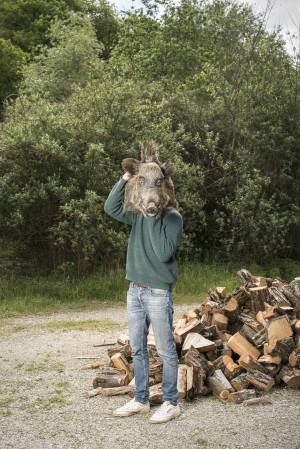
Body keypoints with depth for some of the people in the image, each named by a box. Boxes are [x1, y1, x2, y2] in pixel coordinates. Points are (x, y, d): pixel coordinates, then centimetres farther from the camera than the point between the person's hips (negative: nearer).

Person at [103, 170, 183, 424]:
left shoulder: (172, 217, -11)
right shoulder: (139, 213, 7)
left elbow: (164, 253, -21)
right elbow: (111, 208, -2)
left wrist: (153, 219, -21)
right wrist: (124, 180, -12)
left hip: (158, 292, -7)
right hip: (135, 290, 7)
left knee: (166, 351, 2)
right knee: (138, 350, 14)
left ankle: (171, 403, 13)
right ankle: (140, 400, 26)